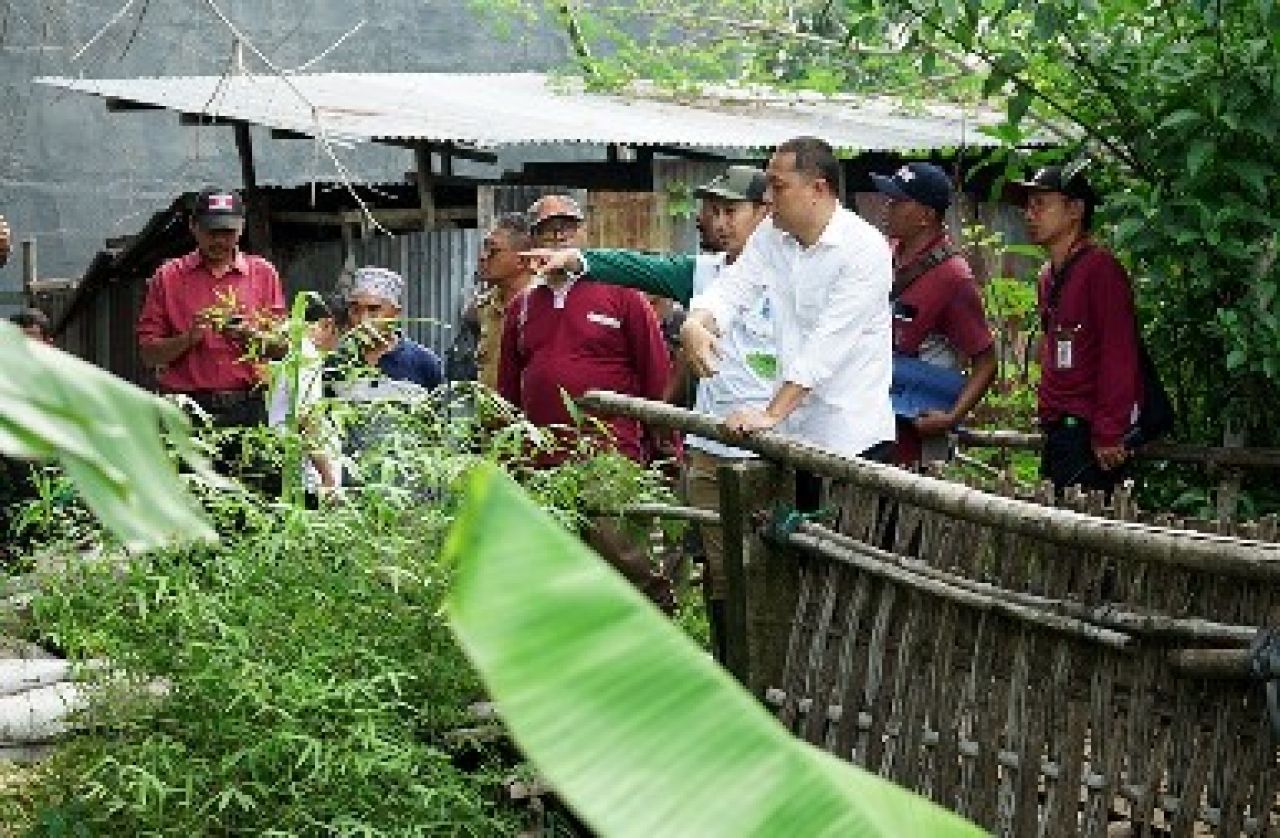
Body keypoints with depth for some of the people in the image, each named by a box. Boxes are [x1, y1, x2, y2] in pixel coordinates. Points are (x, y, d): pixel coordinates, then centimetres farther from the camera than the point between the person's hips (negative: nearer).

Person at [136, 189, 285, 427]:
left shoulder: (263, 273, 12)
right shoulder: (168, 277, 8)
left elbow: (281, 346, 11)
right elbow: (148, 353, 5)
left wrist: (252, 337, -9)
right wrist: (189, 338, -11)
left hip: (247, 407, 1)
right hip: (187, 408, -1)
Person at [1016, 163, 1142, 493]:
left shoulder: (1100, 268, -11)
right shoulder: (1050, 275, 19)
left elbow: (1119, 358, -16)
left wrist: (1109, 435, -20)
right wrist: (1049, 422, 18)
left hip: (1089, 435, -9)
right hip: (1058, 433, 9)